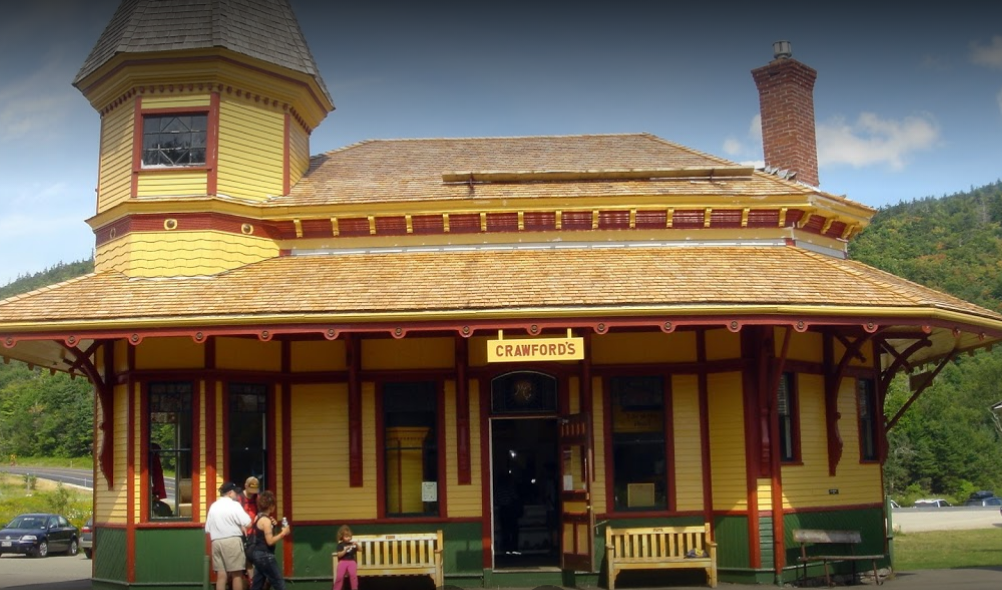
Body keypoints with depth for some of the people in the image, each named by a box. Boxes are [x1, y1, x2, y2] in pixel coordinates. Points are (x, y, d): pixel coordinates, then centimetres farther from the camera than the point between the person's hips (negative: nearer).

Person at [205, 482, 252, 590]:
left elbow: (208, 529, 13)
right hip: (232, 541, -6)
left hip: (216, 542, 6)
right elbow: (247, 523, -14)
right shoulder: (234, 504, -5)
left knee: (221, 574, 5)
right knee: (237, 574, 0)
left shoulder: (213, 506, 14)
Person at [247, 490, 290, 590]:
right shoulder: (266, 520, -17)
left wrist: (272, 525, 7)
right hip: (265, 555, -10)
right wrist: (283, 533, -13)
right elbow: (270, 541, -21)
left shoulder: (258, 517, 10)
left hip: (258, 554, 10)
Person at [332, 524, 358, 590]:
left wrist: (356, 545, -13)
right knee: (339, 576, -8)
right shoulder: (340, 545, -2)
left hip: (352, 561, 1)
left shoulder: (352, 543, 6)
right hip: (343, 561, -1)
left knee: (353, 575, -16)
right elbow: (339, 555, -8)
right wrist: (345, 549, -20)